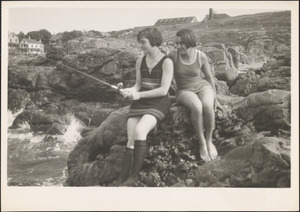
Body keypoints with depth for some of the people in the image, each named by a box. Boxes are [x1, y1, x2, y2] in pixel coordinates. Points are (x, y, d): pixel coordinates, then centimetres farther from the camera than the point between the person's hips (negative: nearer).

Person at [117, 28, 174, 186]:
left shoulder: (166, 62, -5)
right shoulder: (140, 61, 13)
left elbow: (163, 90, -12)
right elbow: (138, 85, 15)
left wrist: (139, 95, -15)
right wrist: (129, 91, -8)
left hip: (158, 103, -5)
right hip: (140, 103, 5)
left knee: (139, 131, -31)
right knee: (131, 142, -11)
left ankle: (133, 177, -24)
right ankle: (121, 180, -14)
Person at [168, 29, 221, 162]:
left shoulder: (201, 56, -7)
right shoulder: (173, 56, -11)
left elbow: (209, 76, 6)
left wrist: (215, 99, 11)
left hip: (203, 87, 1)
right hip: (185, 91, -1)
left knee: (207, 106, -35)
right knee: (197, 107, -37)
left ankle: (209, 141, -14)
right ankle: (201, 143, -20)